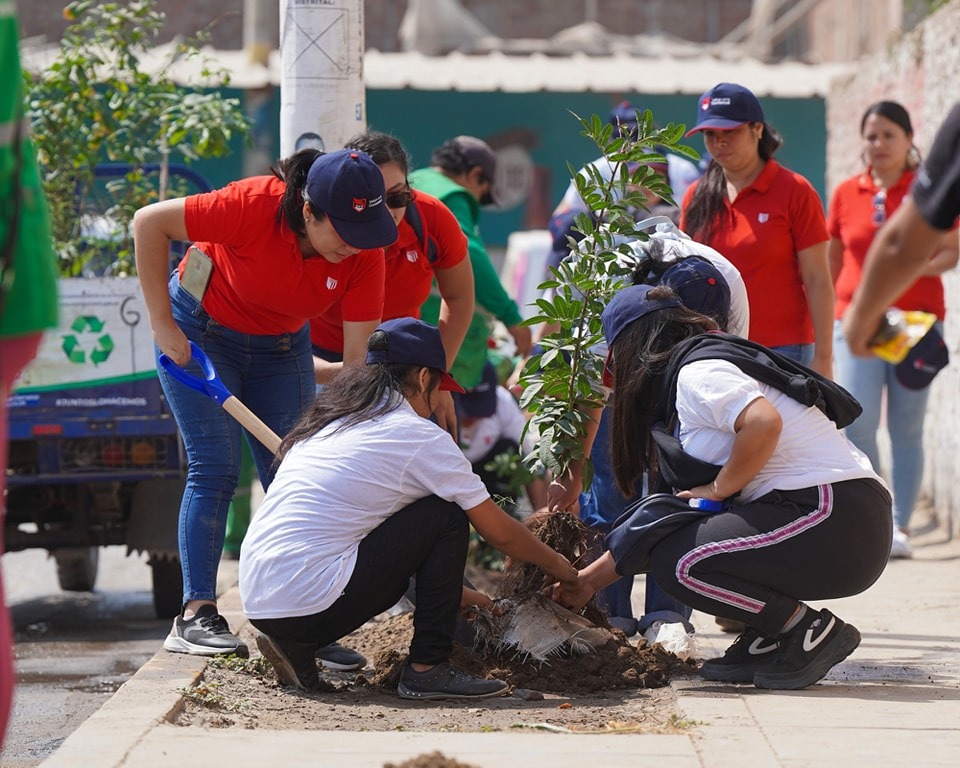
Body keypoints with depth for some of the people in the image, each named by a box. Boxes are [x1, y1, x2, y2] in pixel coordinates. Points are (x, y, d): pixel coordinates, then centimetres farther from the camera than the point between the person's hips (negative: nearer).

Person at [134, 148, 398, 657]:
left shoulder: (365, 253, -23)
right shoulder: (255, 206, -35)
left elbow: (358, 356, -20)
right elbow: (148, 223, -26)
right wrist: (162, 324, -23)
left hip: (280, 347, 4)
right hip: (200, 335, -4)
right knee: (215, 468, -12)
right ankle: (195, 615, -12)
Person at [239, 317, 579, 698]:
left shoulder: (326, 423, 21)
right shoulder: (419, 437, -1)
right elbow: (500, 533, 6)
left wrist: (449, 590, 38)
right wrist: (557, 565, 26)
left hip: (256, 603, 8)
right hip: (309, 605, -8)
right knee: (446, 515, 4)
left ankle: (295, 649, 13)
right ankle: (427, 670, 5)